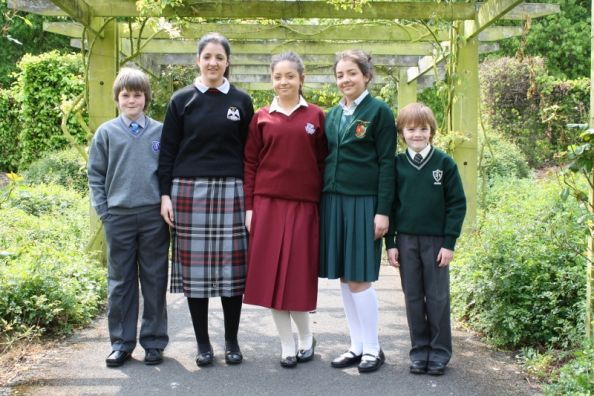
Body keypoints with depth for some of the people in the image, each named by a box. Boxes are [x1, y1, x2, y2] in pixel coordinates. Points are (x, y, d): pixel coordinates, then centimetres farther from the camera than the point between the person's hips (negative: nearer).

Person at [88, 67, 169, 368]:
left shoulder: (160, 131, 3)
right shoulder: (106, 132, 4)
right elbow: (96, 175, 6)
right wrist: (103, 212, -1)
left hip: (154, 216, 0)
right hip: (118, 217, 1)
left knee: (155, 281, 7)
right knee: (120, 281, 8)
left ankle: (154, 342, 18)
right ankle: (121, 342, 19)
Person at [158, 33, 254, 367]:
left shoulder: (242, 101, 8)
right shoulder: (182, 100, 6)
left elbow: (249, 152, 8)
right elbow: (168, 150, 5)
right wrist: (165, 194, -2)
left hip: (229, 191, 0)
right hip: (190, 190, 0)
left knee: (231, 266, 2)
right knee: (195, 267, 2)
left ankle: (232, 342, 16)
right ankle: (203, 343, 15)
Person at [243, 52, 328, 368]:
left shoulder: (315, 116, 5)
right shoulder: (261, 118, 7)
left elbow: (322, 163, 6)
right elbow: (250, 164, 6)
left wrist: (323, 205, 1)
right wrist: (249, 207, 0)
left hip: (304, 204, -1)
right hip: (268, 203, 1)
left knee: (299, 273, 2)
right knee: (272, 274, 3)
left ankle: (306, 337, 24)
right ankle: (287, 345, 16)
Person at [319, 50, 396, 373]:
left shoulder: (379, 112, -3)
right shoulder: (332, 115, 14)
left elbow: (387, 164, -7)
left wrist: (383, 211, -12)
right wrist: (322, 201, 12)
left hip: (363, 202, -6)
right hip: (333, 201, 6)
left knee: (358, 277, -5)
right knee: (343, 277, 8)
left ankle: (372, 348, 10)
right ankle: (357, 345, 19)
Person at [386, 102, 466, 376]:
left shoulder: (444, 163, -2)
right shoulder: (397, 164, 3)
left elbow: (457, 204, -2)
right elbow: (389, 204, 6)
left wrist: (449, 242, -7)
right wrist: (390, 243, 2)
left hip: (436, 240, -2)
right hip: (406, 240, 2)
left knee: (437, 298, 4)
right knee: (413, 298, 8)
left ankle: (440, 352, 16)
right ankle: (419, 351, 18)